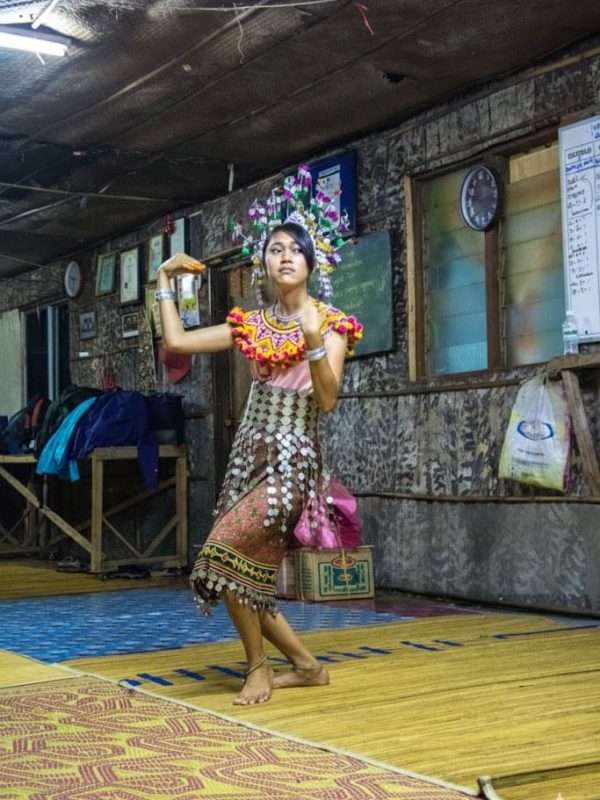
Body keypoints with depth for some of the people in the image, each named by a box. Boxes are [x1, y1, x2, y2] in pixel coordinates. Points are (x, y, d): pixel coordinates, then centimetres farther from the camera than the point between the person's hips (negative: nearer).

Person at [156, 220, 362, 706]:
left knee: (226, 551, -21)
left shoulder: (330, 321, -1)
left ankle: (259, 666, -3)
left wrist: (314, 340, -25)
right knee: (243, 574, 3)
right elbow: (176, 342, 8)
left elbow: (327, 400, -12)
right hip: (249, 454, 6)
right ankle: (307, 666, 19)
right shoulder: (252, 324, 12)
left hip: (293, 457, -6)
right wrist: (165, 280, 12)